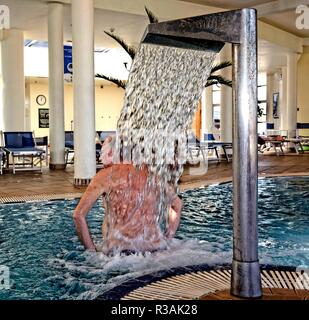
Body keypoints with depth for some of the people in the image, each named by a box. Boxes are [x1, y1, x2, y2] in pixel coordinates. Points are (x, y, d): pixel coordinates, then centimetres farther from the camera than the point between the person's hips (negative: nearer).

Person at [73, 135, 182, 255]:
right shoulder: (152, 174, 12)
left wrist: (92, 250, 7)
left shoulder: (106, 176, 0)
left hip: (119, 251, -4)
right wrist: (167, 240, 25)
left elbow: (78, 215, -1)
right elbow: (178, 204, 25)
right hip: (155, 249, 4)